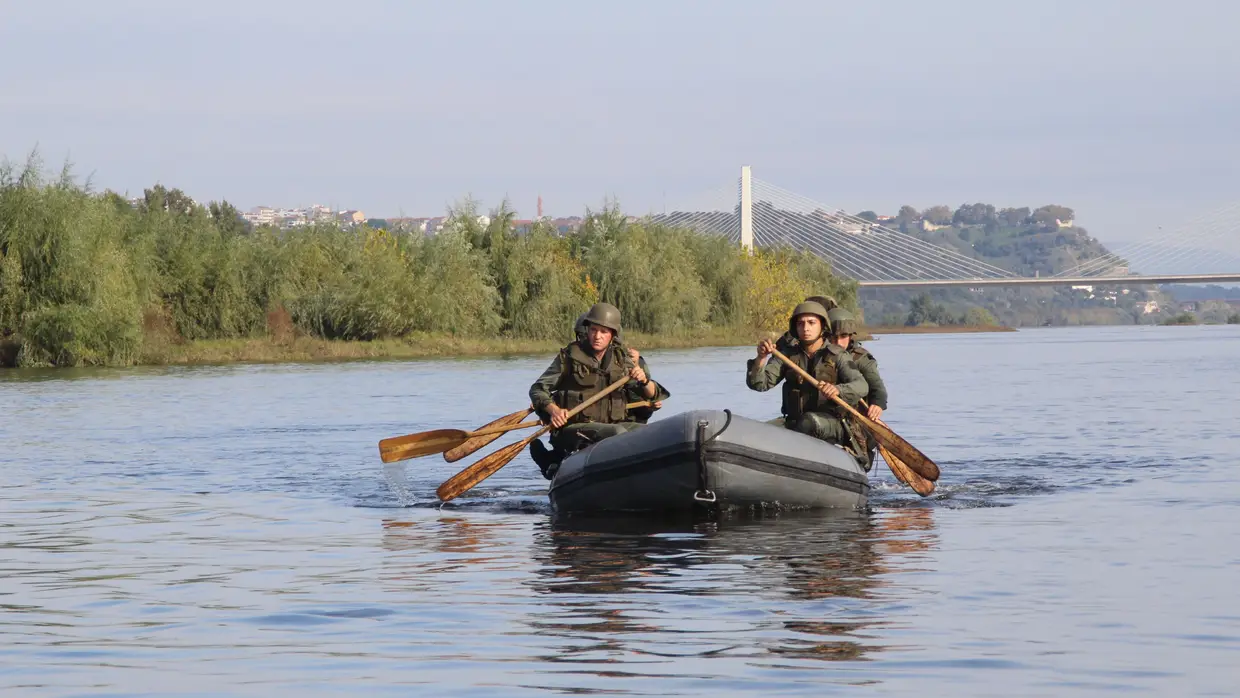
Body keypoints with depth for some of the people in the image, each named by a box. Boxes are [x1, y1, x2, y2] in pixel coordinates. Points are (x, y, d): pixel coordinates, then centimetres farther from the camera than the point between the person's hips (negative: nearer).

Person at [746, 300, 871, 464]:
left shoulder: (838, 356, -1)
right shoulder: (788, 357, 9)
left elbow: (861, 386, -16)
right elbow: (759, 384, -1)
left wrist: (837, 390, -38)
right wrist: (760, 358, -21)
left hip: (832, 426, -4)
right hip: (794, 424, 4)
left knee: (810, 420, -35)